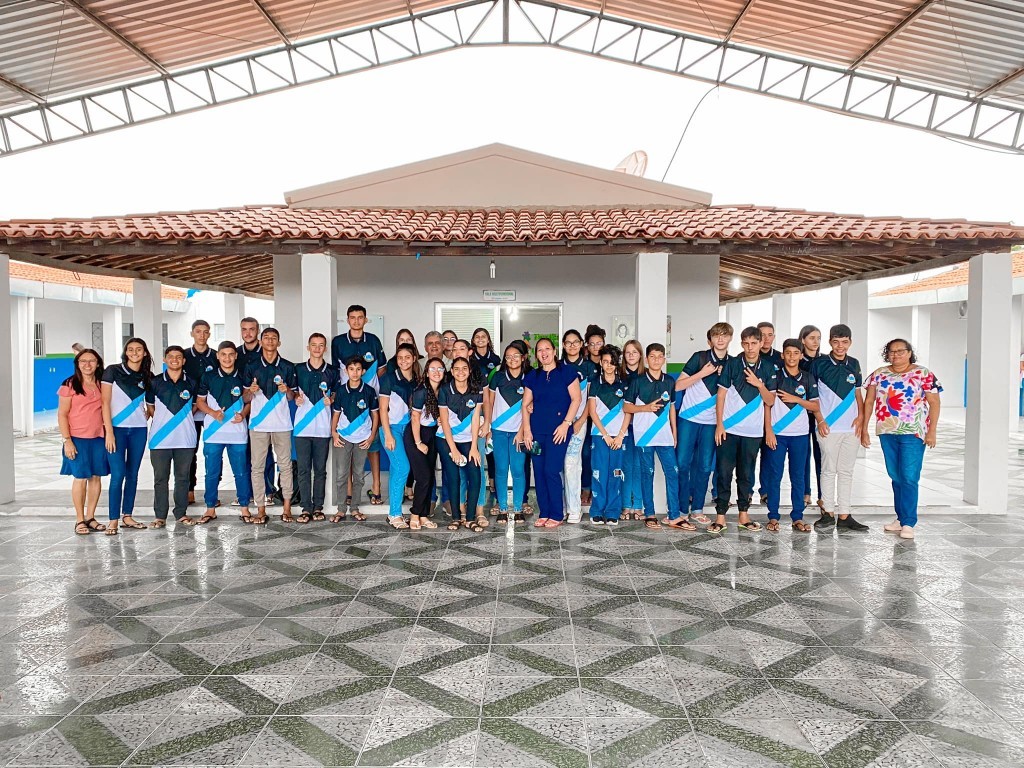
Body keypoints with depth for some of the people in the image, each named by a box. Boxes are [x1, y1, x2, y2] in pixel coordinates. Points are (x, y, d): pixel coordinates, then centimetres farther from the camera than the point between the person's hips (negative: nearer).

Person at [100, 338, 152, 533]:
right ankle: (113, 520, -2)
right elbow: (105, 402, -7)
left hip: (139, 429, 4)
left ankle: (127, 516, 16)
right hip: (117, 428, -4)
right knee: (118, 474, -8)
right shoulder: (113, 371, -3)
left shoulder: (147, 377, 8)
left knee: (133, 474, 8)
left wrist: (148, 414, 2)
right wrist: (109, 432, -12)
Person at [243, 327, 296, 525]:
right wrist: (251, 391, -12)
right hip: (258, 423, 0)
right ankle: (260, 509, 7)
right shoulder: (252, 366, 8)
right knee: (257, 467, 1)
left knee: (285, 465, 1)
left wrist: (287, 391, -10)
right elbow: (245, 399, 10)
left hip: (282, 423, 0)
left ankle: (286, 508, 7)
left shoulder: (287, 367, 8)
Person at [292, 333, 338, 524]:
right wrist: (296, 398, -5)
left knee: (320, 469, 4)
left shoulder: (332, 372, 8)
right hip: (302, 426, 0)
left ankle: (318, 507, 12)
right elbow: (292, 393, 16)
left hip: (323, 427, 0)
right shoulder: (298, 370, 7)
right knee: (303, 469, 0)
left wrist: (330, 400, -4)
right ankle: (306, 508, 5)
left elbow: (336, 394, 16)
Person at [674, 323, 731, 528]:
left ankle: (697, 510, 16)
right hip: (688, 418, -3)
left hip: (711, 422, 3)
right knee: (682, 463, -2)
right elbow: (678, 386, -7)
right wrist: (702, 373, -16)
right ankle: (682, 509, 7)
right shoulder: (700, 357, -5)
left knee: (705, 466, 5)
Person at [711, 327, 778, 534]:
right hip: (729, 428, -2)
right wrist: (719, 424, -6)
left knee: (746, 473, 11)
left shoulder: (768, 367, 4)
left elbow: (770, 401, 4)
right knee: (724, 472, -1)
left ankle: (744, 515, 21)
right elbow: (721, 394, 0)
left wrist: (760, 384, -14)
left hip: (753, 431, 2)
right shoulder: (732, 364, -1)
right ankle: (720, 517, 5)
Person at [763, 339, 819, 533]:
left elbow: (815, 407, 7)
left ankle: (798, 518, 12)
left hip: (800, 434, 2)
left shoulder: (808, 378, 8)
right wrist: (768, 430, -9)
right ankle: (773, 517, 8)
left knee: (798, 476, 6)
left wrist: (796, 399, -8)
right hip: (777, 433, -2)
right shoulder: (775, 375, 1)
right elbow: (767, 403, -2)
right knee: (775, 475, 1)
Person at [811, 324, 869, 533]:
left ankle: (844, 516, 11)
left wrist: (860, 416, 3)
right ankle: (827, 513, 8)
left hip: (852, 427, 4)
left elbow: (857, 392, 17)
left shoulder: (854, 364, 10)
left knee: (846, 471, 7)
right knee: (828, 470, 1)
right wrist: (820, 420, -7)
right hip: (828, 427, -4)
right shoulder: (820, 364, -2)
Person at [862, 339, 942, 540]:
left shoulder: (923, 374, -1)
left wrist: (932, 431, -9)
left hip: (913, 433, -4)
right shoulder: (879, 374, 8)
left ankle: (908, 523, -2)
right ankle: (900, 518, 19)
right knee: (896, 477, 10)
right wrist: (864, 429, 5)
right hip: (887, 432, 4)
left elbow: (934, 403, -3)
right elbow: (868, 401, 9)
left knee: (909, 478, -7)